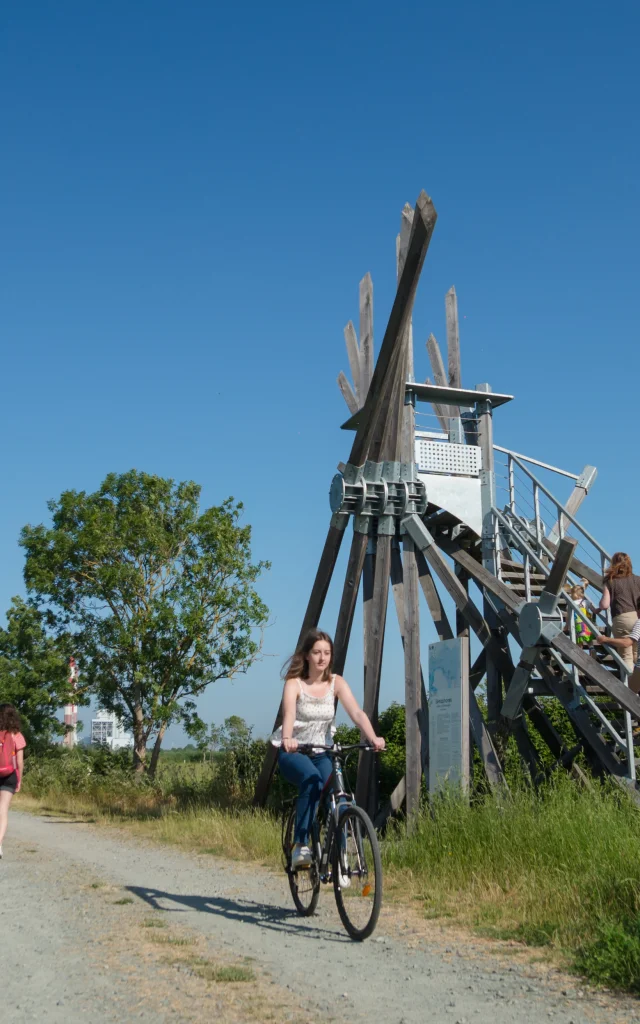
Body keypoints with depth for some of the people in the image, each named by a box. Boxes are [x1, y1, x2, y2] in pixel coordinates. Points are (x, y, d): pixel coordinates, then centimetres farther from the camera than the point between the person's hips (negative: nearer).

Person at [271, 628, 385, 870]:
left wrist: (373, 738, -37)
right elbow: (289, 714, -30)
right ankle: (300, 846, -29)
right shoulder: (294, 683, -11)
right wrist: (287, 739, -52)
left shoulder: (336, 683, -4)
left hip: (321, 753, 3)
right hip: (293, 753, -3)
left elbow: (357, 713, -18)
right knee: (312, 779, -35)